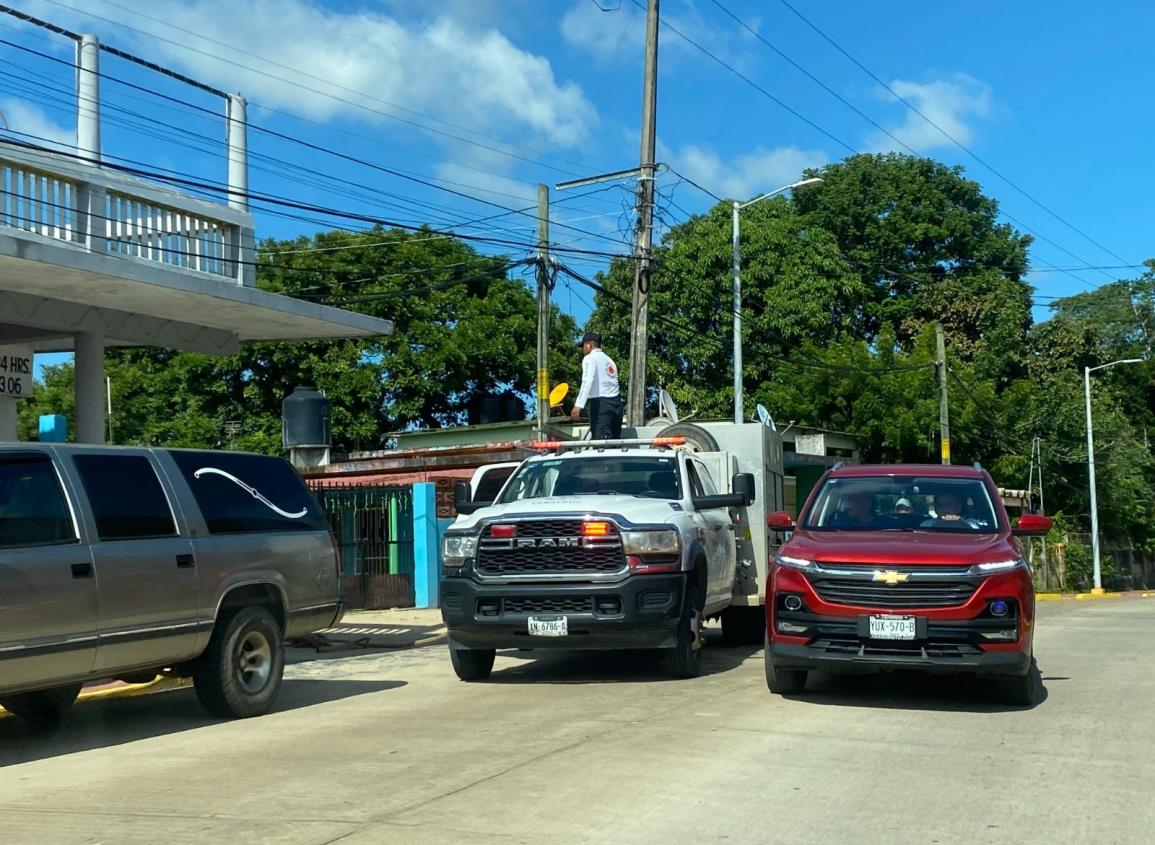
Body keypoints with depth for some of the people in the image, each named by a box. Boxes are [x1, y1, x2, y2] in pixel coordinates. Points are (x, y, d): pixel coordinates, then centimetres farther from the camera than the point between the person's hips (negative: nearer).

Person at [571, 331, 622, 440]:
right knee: (615, 440, 7)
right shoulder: (609, 360, 24)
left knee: (601, 442, -12)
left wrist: (579, 405, -25)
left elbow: (587, 381, -16)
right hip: (616, 402, 8)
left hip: (600, 403, -8)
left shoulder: (589, 358, 0)